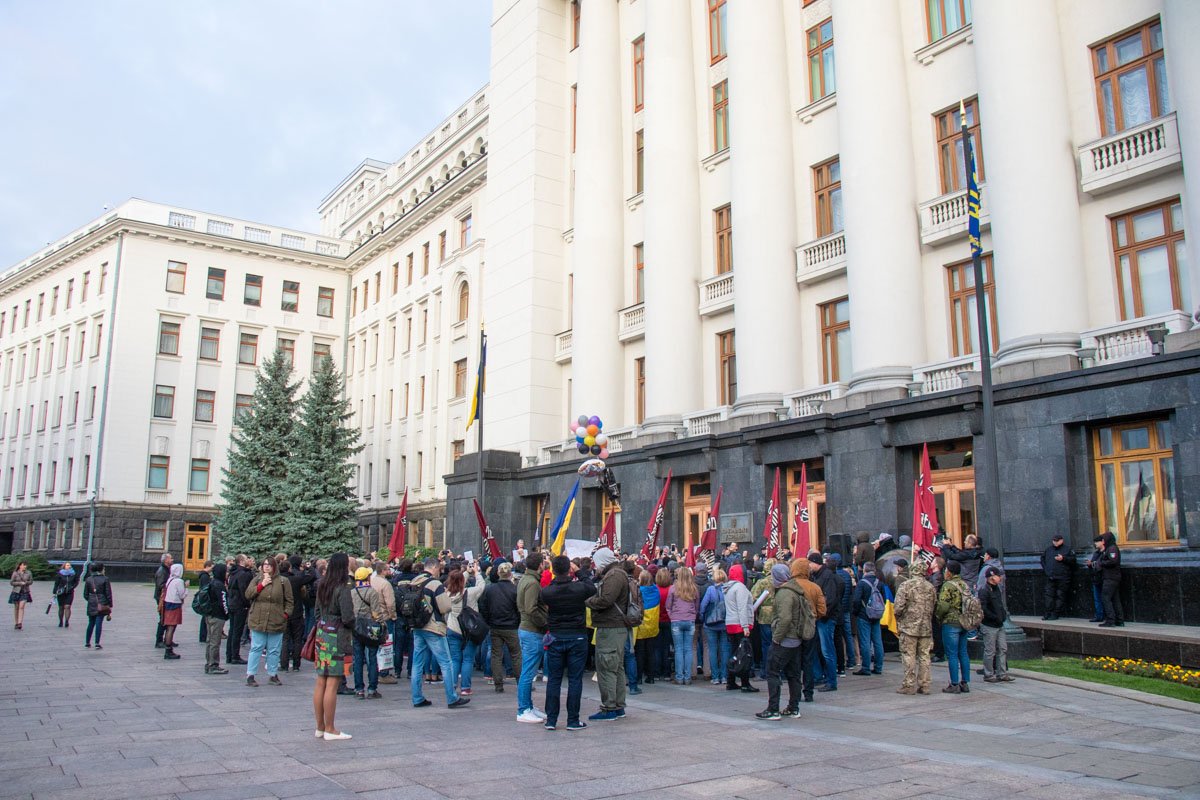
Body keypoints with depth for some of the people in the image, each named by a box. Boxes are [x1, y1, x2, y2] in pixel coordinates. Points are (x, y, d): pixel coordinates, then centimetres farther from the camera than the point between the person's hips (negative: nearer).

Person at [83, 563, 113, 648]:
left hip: (91, 605, 4)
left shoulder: (88, 580, 4)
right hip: (102, 605, -3)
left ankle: (87, 642, 23)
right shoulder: (105, 579, -7)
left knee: (91, 623, 16)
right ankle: (97, 643, -4)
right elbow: (108, 594, -6)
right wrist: (110, 606, 1)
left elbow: (85, 595, 5)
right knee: (99, 623, -2)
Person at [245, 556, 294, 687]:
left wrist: (286, 614, -6)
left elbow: (289, 601, 5)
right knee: (256, 648, 2)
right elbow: (248, 594, -3)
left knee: (274, 650, 8)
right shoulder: (257, 580, 7)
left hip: (276, 622, 0)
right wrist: (261, 585, -11)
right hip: (258, 621, 0)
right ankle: (250, 675, 9)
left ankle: (272, 675, 18)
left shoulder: (283, 582, 2)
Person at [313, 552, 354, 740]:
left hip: (321, 635, 8)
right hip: (337, 638, -8)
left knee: (320, 683, 11)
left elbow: (318, 611, 15)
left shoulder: (322, 586, 8)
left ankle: (320, 727, 19)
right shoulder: (342, 589, -15)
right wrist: (353, 626, 2)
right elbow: (347, 618, -18)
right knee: (332, 684, -2)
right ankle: (330, 730, 4)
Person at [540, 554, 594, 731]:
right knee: (575, 680, 5)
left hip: (555, 637, 1)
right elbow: (593, 588, 8)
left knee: (553, 680, 9)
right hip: (577, 637, -1)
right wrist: (579, 572, 14)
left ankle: (551, 720, 11)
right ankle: (573, 721, 8)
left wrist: (556, 577, 10)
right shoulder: (580, 588, -13)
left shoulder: (546, 592, -11)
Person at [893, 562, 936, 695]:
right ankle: (924, 685, 14)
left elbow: (898, 607, -13)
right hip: (926, 628, 5)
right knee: (924, 655, 10)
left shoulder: (906, 585, -9)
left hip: (909, 626, -5)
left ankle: (909, 685, 1)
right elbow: (934, 607, 8)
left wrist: (899, 619, 4)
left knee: (909, 655, 0)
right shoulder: (930, 587, 6)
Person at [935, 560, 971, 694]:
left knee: (952, 655, -3)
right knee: (963, 653, 12)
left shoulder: (948, 585, -13)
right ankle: (965, 683, 16)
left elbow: (943, 606, -19)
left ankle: (954, 685, -1)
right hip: (964, 623, 7)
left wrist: (939, 617, -2)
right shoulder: (965, 585, 10)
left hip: (951, 623, -7)